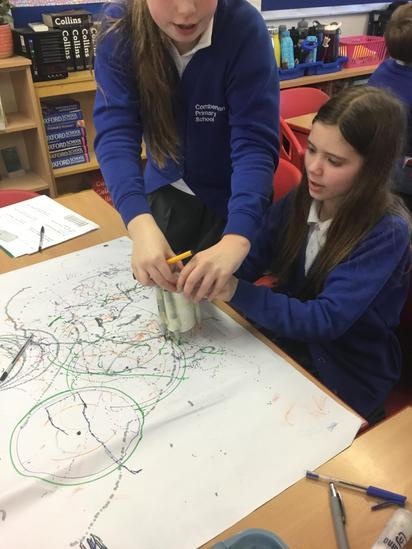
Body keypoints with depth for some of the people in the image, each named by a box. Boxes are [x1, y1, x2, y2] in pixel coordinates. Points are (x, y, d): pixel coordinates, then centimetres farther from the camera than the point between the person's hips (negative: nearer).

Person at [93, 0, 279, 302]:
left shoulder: (244, 27, -26)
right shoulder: (120, 28, -19)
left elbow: (254, 142, -32)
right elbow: (115, 133, -28)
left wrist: (237, 239, -49)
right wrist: (140, 223, -46)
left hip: (231, 194, -2)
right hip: (166, 187, 2)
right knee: (155, 291, 21)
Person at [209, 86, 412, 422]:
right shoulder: (300, 201, -6)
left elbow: (326, 320, -29)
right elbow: (249, 261, -8)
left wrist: (234, 291, -38)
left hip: (345, 379, -4)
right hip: (285, 344, 5)